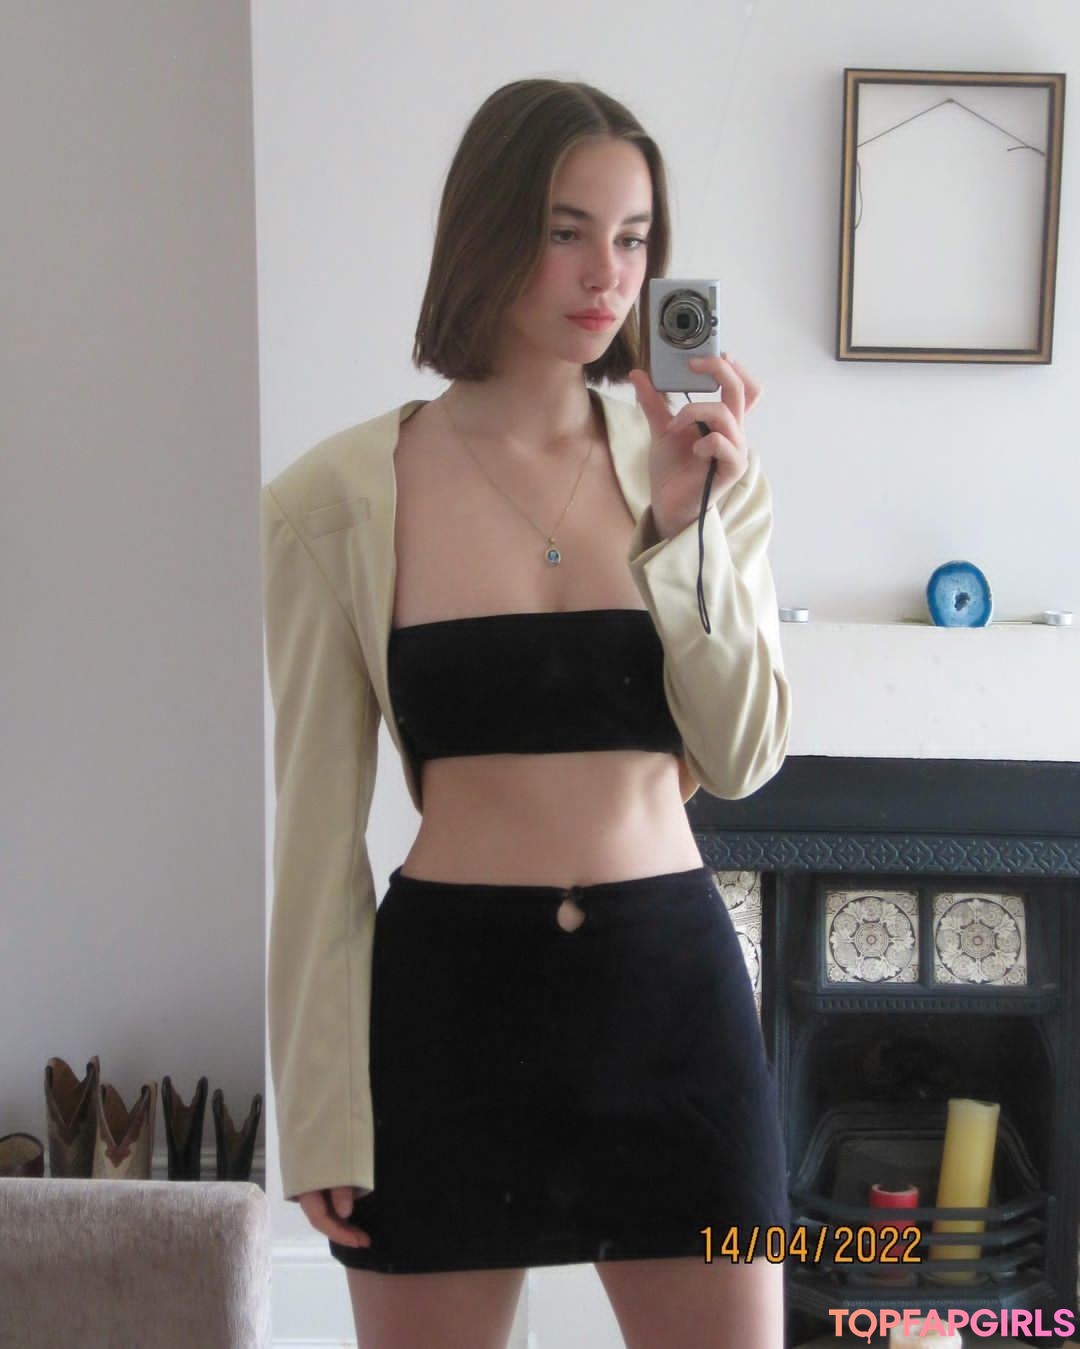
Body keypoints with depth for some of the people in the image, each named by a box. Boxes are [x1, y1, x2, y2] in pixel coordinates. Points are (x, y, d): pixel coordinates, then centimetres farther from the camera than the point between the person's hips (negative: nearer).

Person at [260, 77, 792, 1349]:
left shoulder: (701, 468, 3)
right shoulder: (343, 495, -5)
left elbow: (741, 757, -2)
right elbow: (319, 823, -2)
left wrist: (690, 525, -13)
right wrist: (320, 1106, -2)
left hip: (670, 984, 2)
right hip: (448, 999, -2)